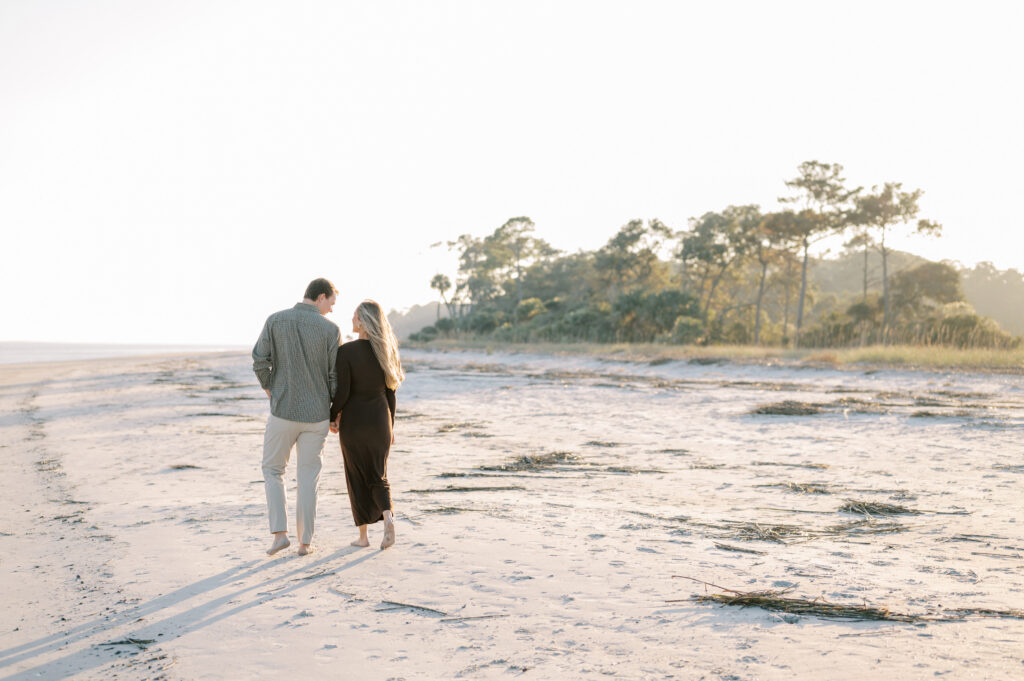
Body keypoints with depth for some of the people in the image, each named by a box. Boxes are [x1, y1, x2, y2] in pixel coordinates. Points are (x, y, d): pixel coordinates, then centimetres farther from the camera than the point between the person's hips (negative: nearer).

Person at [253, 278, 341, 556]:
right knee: (308, 478, 11)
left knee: (273, 470, 17)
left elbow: (260, 361, -8)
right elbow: (337, 376, -5)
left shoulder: (275, 320, -3)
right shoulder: (330, 329, -7)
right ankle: (304, 541, 14)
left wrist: (269, 388, 11)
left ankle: (280, 533, 5)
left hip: (283, 411, 0)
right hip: (316, 415, 0)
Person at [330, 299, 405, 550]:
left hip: (354, 420, -4)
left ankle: (363, 535, 14)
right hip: (380, 418, 4)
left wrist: (332, 417, 2)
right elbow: (390, 392, 5)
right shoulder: (385, 351, 1)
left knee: (357, 477, 10)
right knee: (378, 475, 14)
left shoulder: (346, 351, -15)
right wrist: (391, 426, 13)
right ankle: (388, 518, -11)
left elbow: (342, 393, -15)